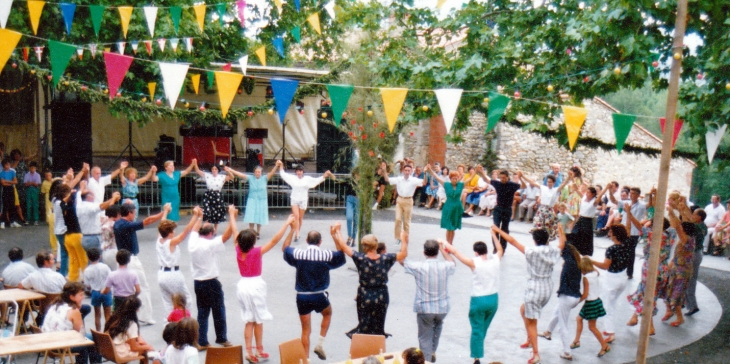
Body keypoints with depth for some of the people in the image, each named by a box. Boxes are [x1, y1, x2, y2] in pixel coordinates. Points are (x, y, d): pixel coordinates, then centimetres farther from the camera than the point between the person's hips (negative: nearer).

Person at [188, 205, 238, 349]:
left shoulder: (192, 243, -1)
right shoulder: (210, 245, -18)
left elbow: (194, 230, 19)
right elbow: (228, 234, -20)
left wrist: (199, 217, 33)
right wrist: (232, 215, -15)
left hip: (197, 282, 6)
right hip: (211, 283, -6)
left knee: (202, 312, 12)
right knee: (219, 311, 9)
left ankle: (201, 342, 13)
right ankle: (221, 339, 20)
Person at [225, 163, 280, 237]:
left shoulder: (264, 178, -4)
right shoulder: (250, 178, -3)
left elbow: (271, 173, -17)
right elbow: (240, 174, -9)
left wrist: (276, 166, -34)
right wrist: (230, 170, -18)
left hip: (261, 201, 0)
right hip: (252, 200, 0)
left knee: (259, 217, 8)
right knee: (251, 218, -3)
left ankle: (258, 232, 23)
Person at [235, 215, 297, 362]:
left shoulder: (238, 251, -6)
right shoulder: (257, 252, -19)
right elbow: (274, 240, -24)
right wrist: (287, 223, -21)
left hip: (243, 285, 5)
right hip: (255, 286, -5)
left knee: (249, 321, 13)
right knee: (258, 320, 11)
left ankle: (249, 351, 11)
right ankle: (259, 350, 22)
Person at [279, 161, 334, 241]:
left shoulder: (307, 179, 0)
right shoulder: (292, 177, 2)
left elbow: (317, 180, 2)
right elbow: (283, 174, 10)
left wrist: (324, 176, -8)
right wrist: (281, 166, 5)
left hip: (303, 201, 1)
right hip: (294, 200, -1)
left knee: (300, 218, 8)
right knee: (296, 217, -15)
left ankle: (297, 234, 23)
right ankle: (296, 234, -17)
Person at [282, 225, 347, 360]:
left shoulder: (298, 254, -8)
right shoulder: (327, 255, -10)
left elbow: (284, 248, 14)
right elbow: (341, 254, 11)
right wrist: (334, 235, 10)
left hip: (302, 297, 1)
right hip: (319, 296, -1)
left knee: (306, 330, 12)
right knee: (328, 314, 30)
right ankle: (320, 344, 21)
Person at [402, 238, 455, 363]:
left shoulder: (419, 267, -16)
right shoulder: (445, 266, -10)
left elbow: (401, 260, 1)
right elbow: (453, 263, 17)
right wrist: (442, 249, 23)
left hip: (424, 309, -3)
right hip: (442, 308, 3)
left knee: (425, 337, 9)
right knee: (437, 326, 32)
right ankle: (433, 352, 36)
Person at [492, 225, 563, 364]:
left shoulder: (532, 251, -17)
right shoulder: (554, 251, -2)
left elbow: (512, 241, -13)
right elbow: (562, 244, 21)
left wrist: (498, 230, -3)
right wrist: (561, 232, 39)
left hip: (534, 290, -7)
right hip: (547, 290, 7)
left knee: (531, 323, 2)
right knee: (523, 309, 27)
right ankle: (530, 340, 30)